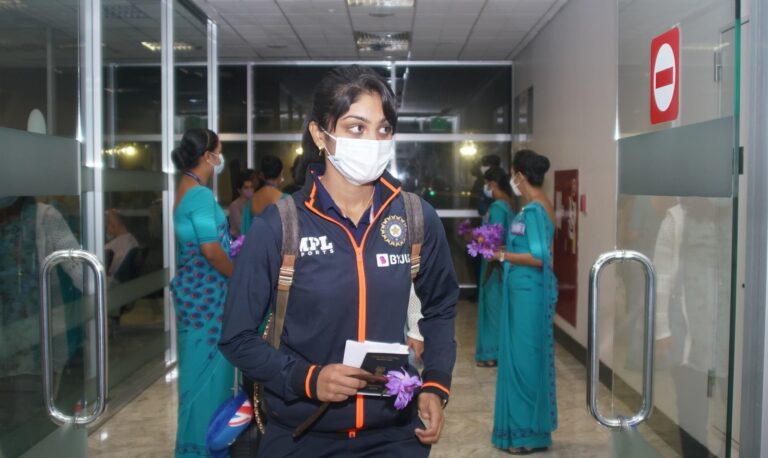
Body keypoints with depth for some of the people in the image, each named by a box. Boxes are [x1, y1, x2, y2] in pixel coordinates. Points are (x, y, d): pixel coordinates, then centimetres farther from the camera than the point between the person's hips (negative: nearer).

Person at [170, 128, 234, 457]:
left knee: (198, 367, 18)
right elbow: (211, 248, -22)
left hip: (195, 288, 10)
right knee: (207, 367, 0)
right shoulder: (201, 194, -18)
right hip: (206, 291, -10)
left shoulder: (186, 189, 12)